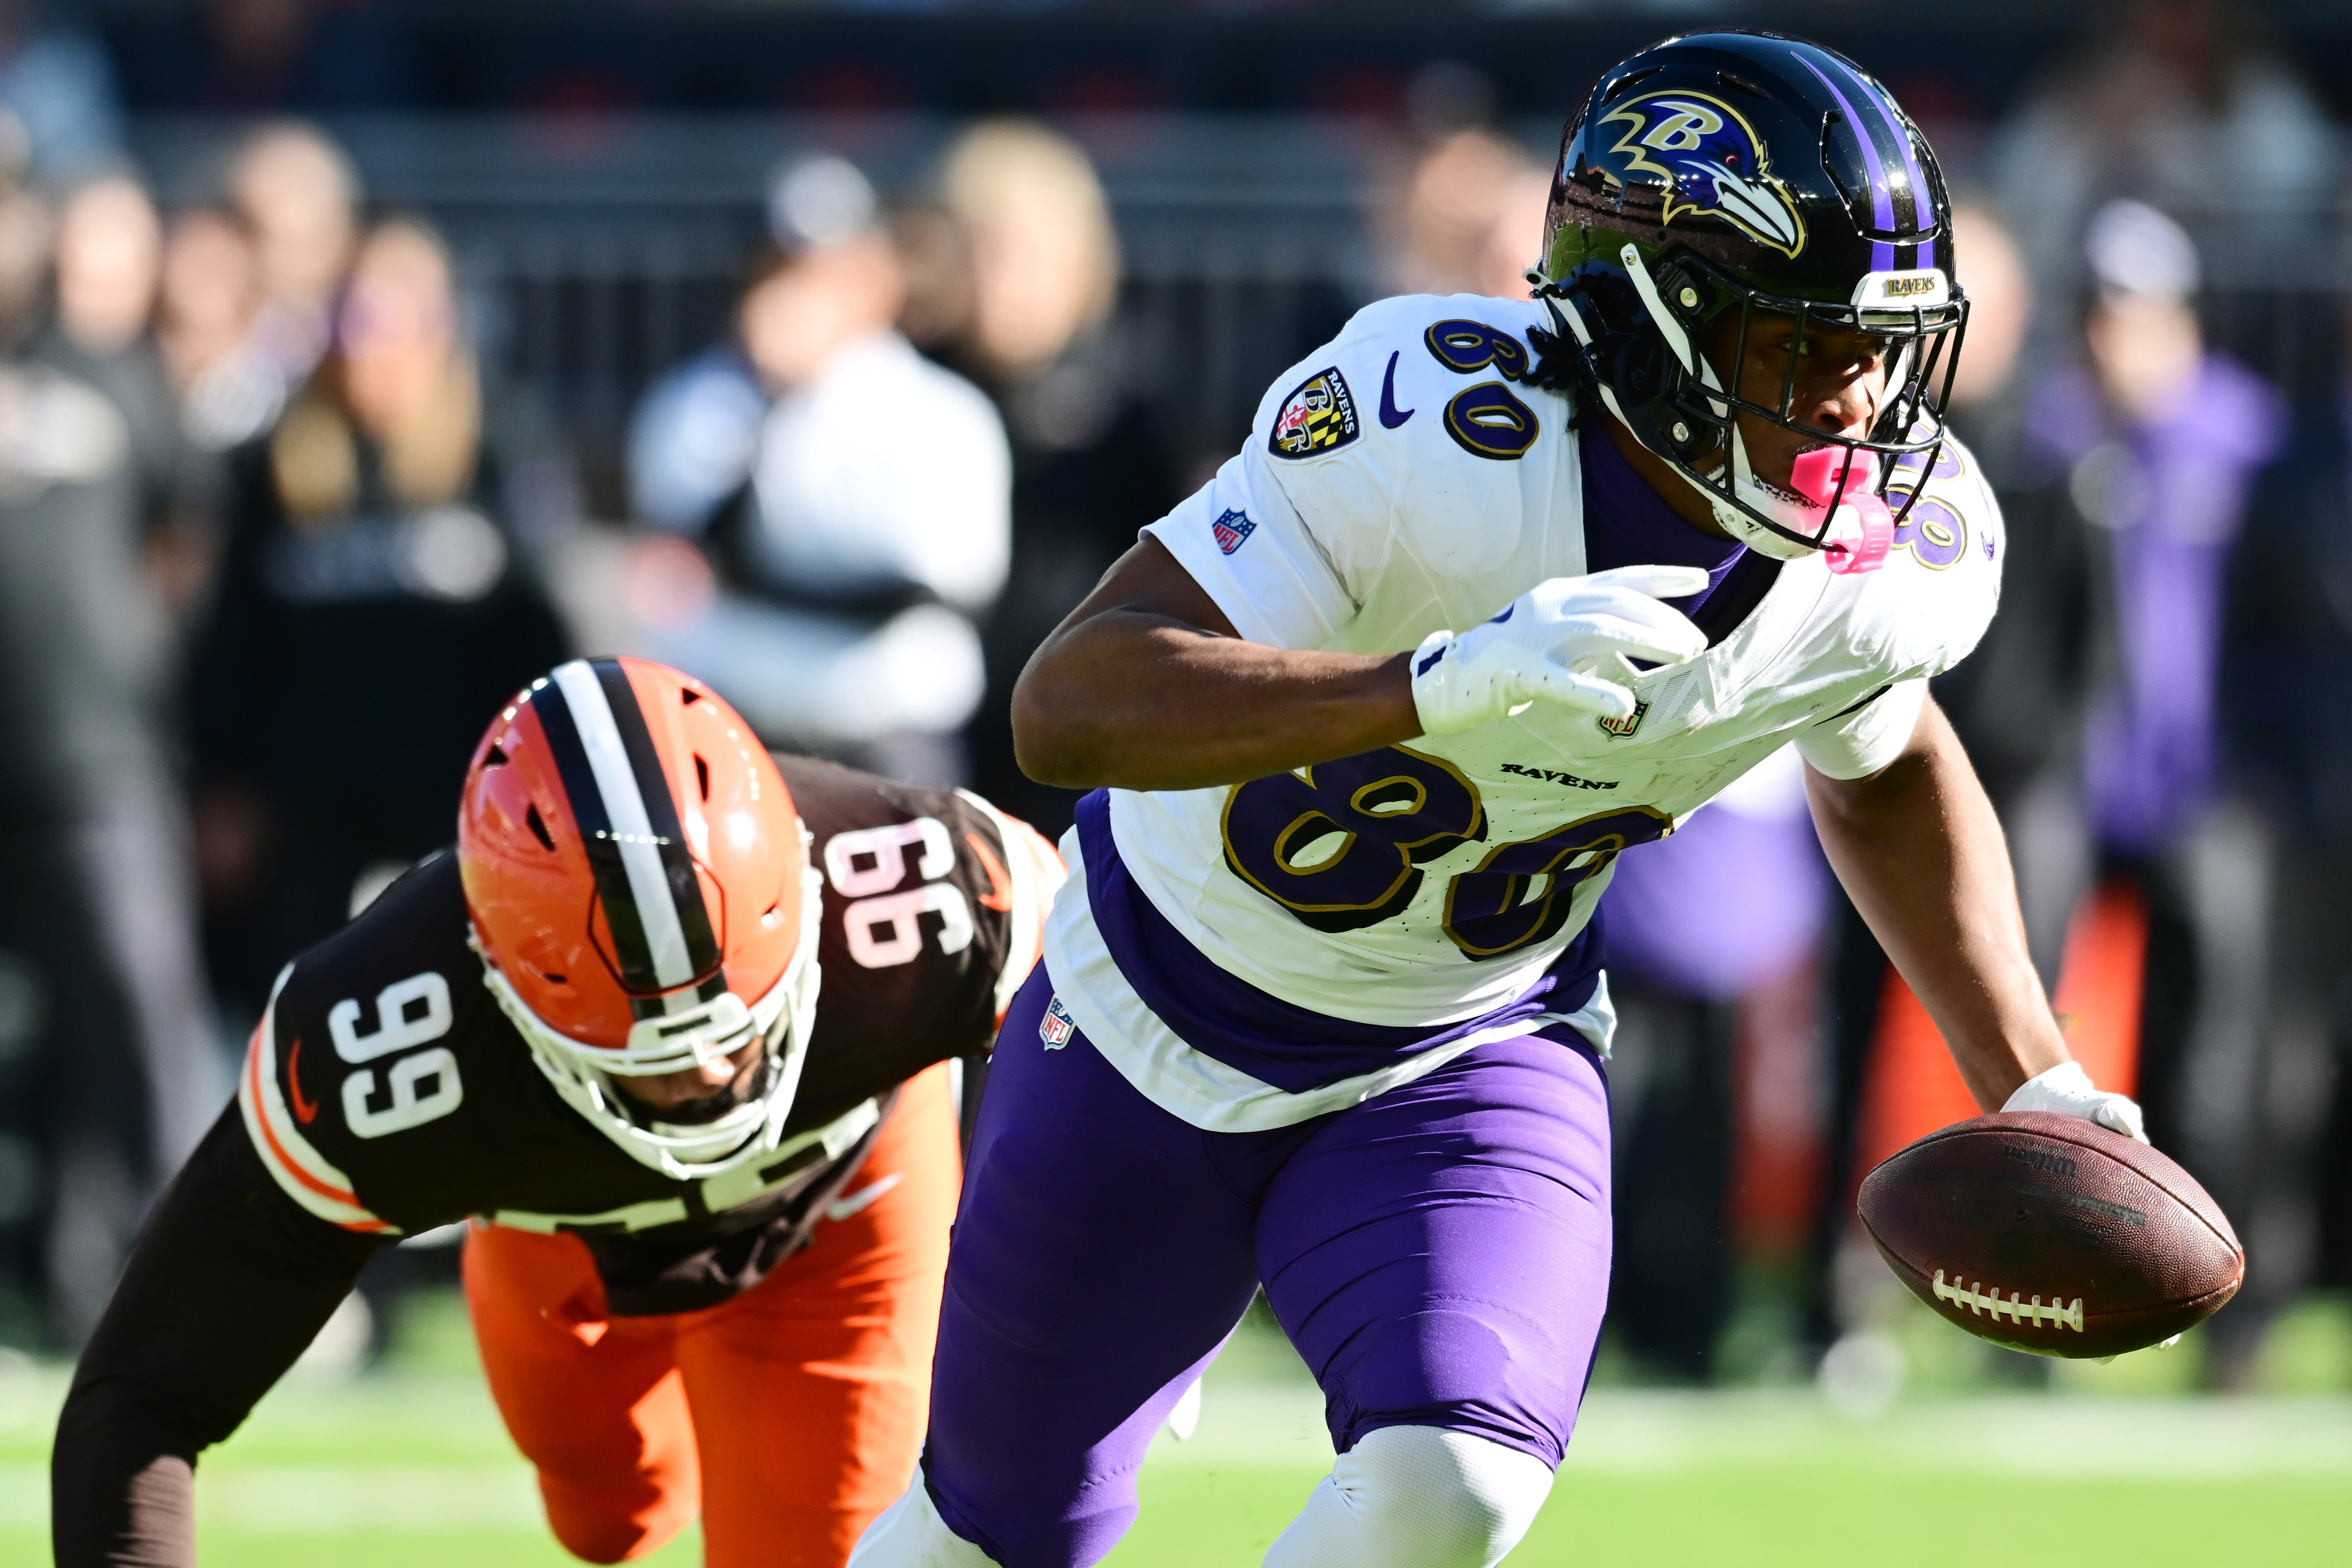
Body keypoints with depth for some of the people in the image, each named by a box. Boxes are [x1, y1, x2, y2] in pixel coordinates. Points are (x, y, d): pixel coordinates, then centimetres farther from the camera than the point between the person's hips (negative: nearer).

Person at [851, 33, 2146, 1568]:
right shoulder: (1436, 430, -34)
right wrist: (1443, 684, -53)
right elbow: (1067, 703, -41)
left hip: (1473, 1057, 3)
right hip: (1166, 1027, -3)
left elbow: (1884, 777, 10)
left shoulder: (1911, 561, -17)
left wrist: (2036, 1084, 3)